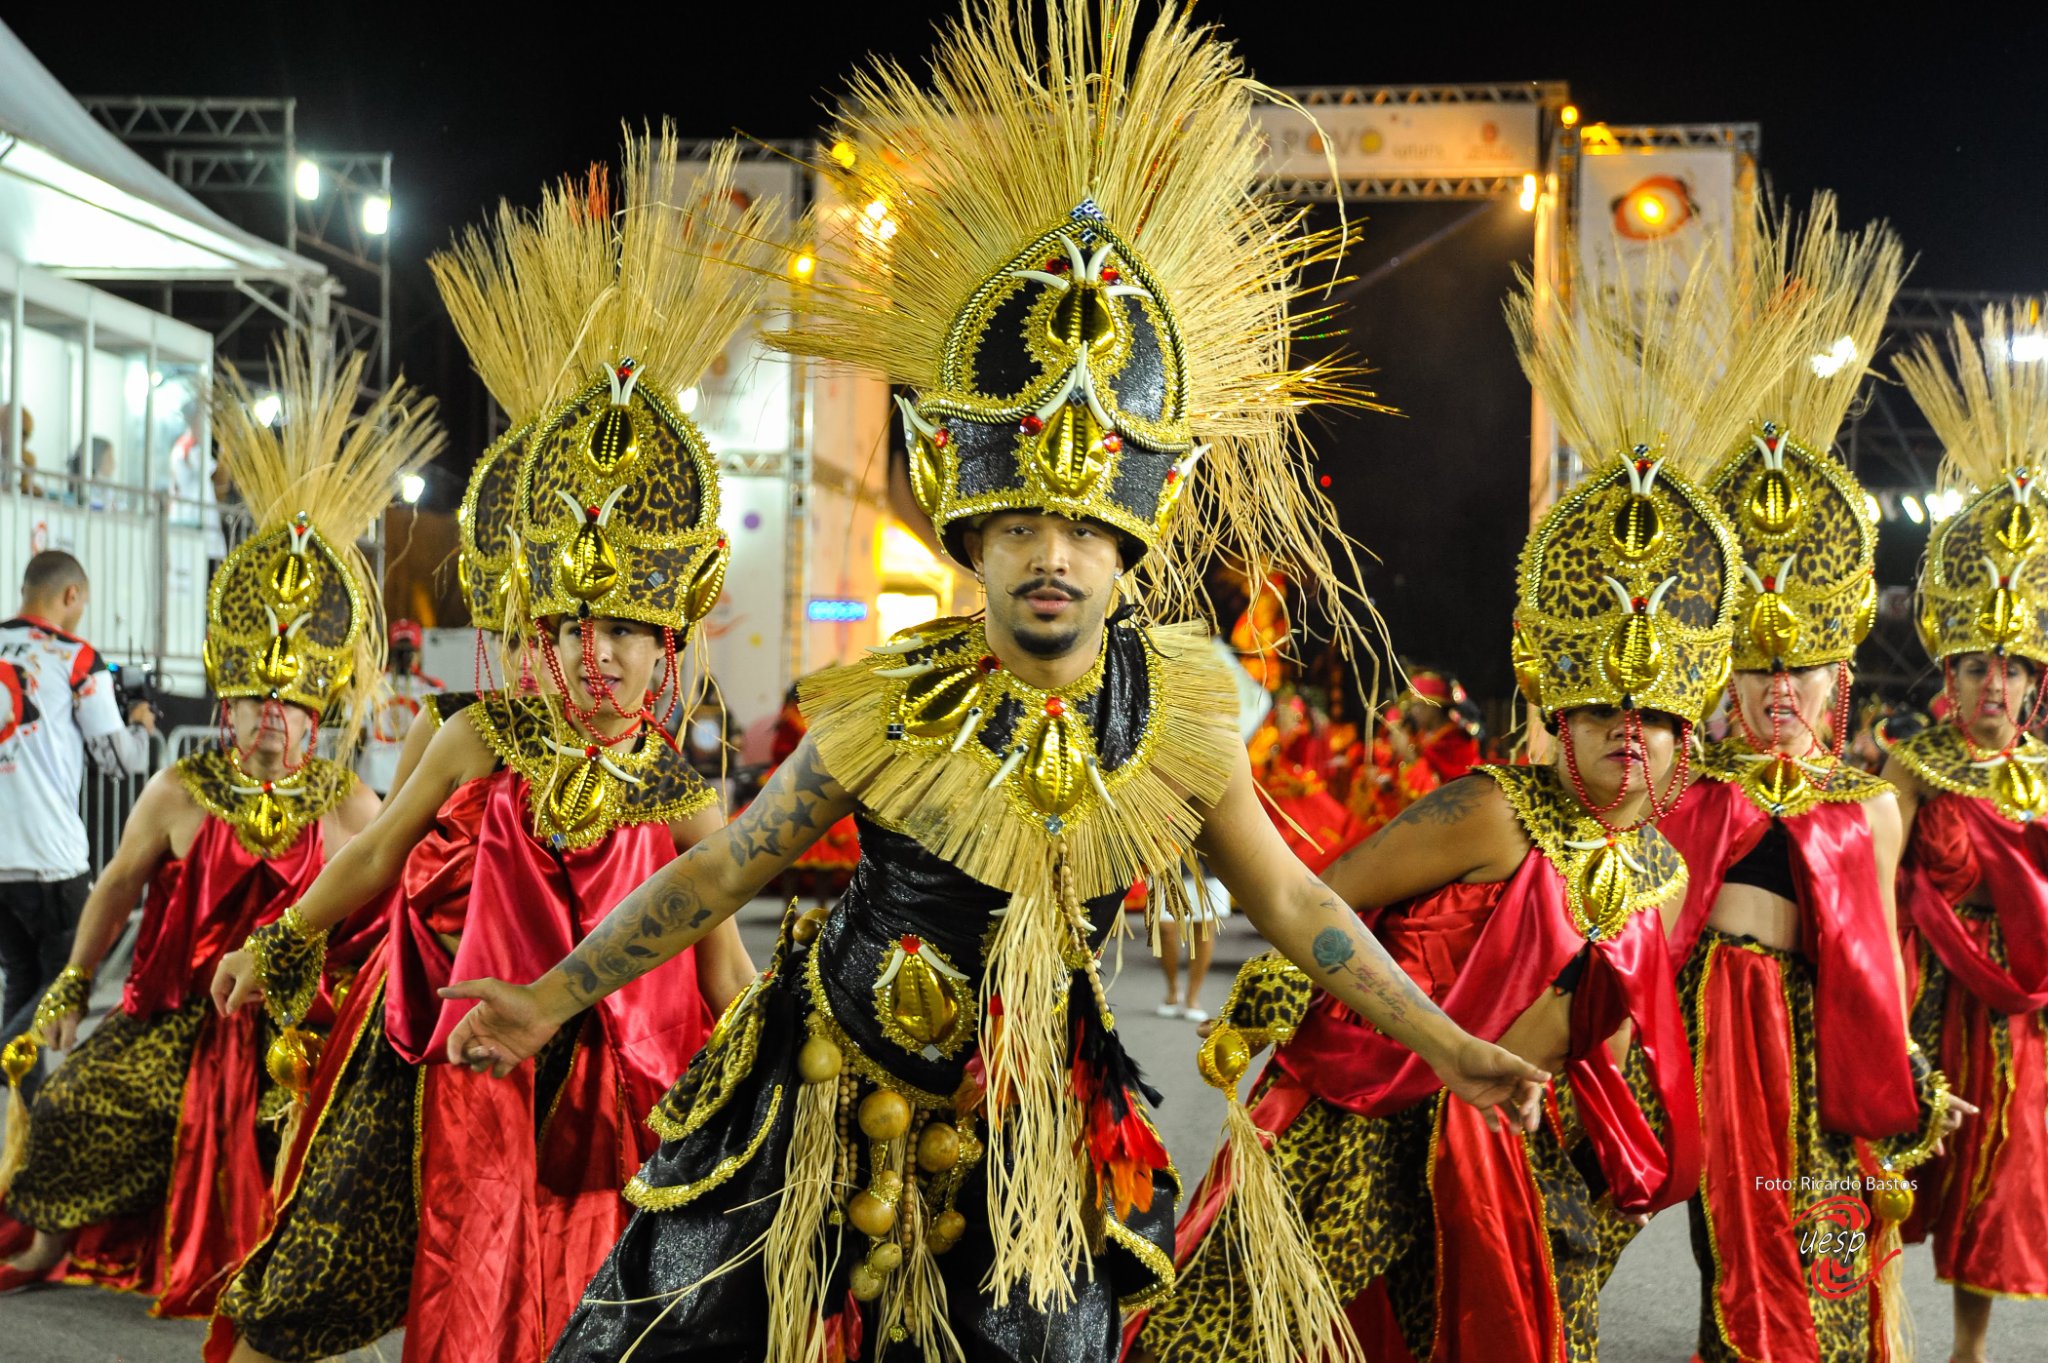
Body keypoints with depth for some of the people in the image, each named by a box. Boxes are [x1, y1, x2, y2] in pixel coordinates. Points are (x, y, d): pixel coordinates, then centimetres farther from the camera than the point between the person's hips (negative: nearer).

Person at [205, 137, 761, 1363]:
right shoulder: (482, 739, -4)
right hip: (443, 1068, 0)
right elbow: (376, 857, 10)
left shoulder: (682, 792, -5)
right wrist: (278, 947, 19)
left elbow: (720, 952, -1)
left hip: (591, 1093, 0)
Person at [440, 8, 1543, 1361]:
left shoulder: (1182, 714, -12)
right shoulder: (886, 706, -17)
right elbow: (723, 866, -6)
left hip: (1026, 1138, 1)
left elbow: (1289, 898, 0)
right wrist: (556, 996, -9)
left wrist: (1443, 1046, 0)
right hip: (828, 1101, -1)